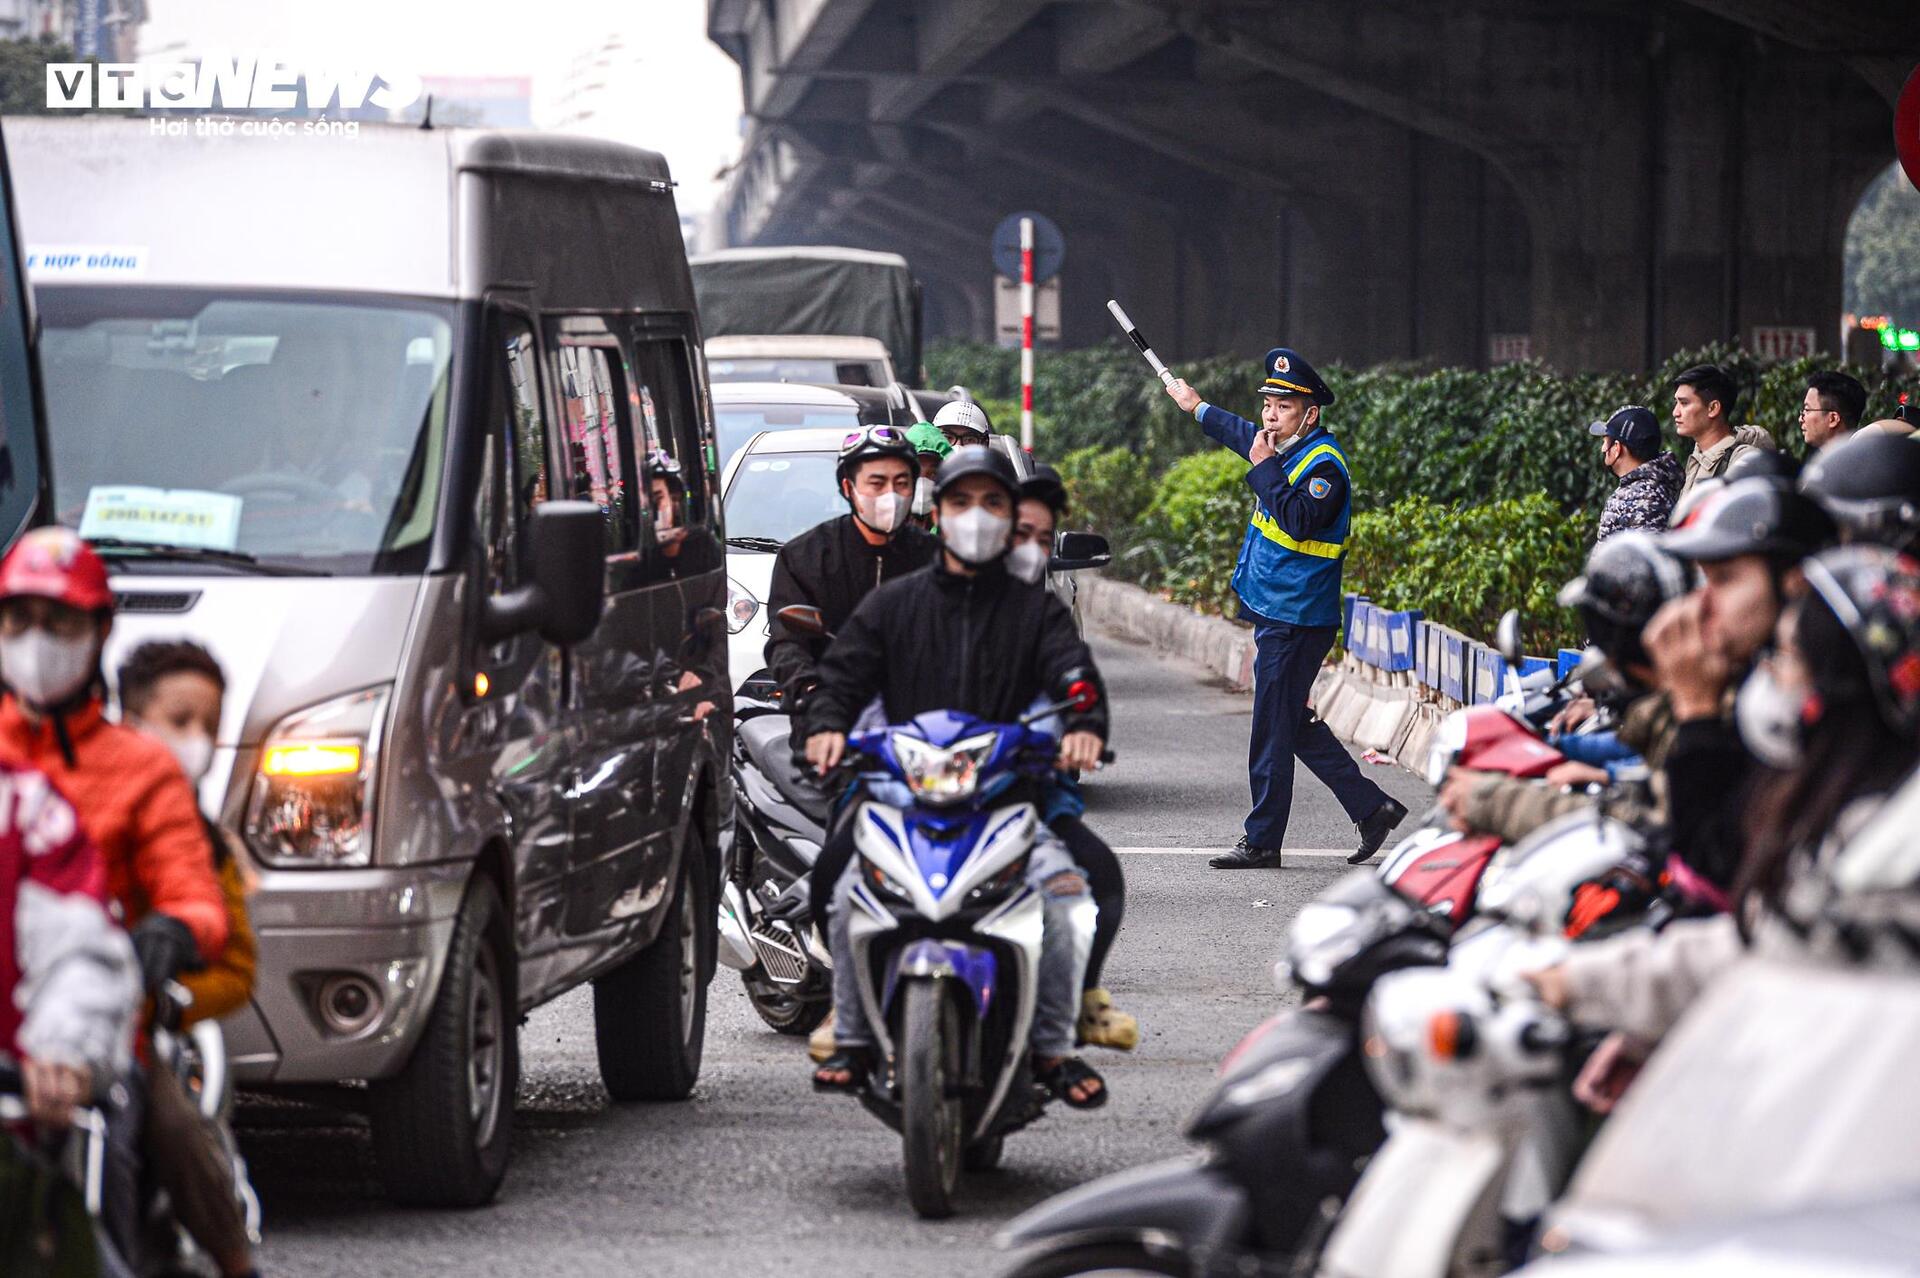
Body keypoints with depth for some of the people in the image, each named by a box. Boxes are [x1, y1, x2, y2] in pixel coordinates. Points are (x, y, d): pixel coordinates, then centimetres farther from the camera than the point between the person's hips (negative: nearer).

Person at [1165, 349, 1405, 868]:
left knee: (1273, 731, -5)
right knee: (1296, 727, 13)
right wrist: (1197, 407, 48)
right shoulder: (1288, 448, 12)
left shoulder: (1322, 465, -15)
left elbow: (1298, 521, -29)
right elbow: (1245, 434, 34)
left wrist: (1265, 468, -21)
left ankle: (1262, 841, -1)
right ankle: (1371, 807, 18)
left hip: (1294, 623, -10)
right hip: (1276, 614, 10)